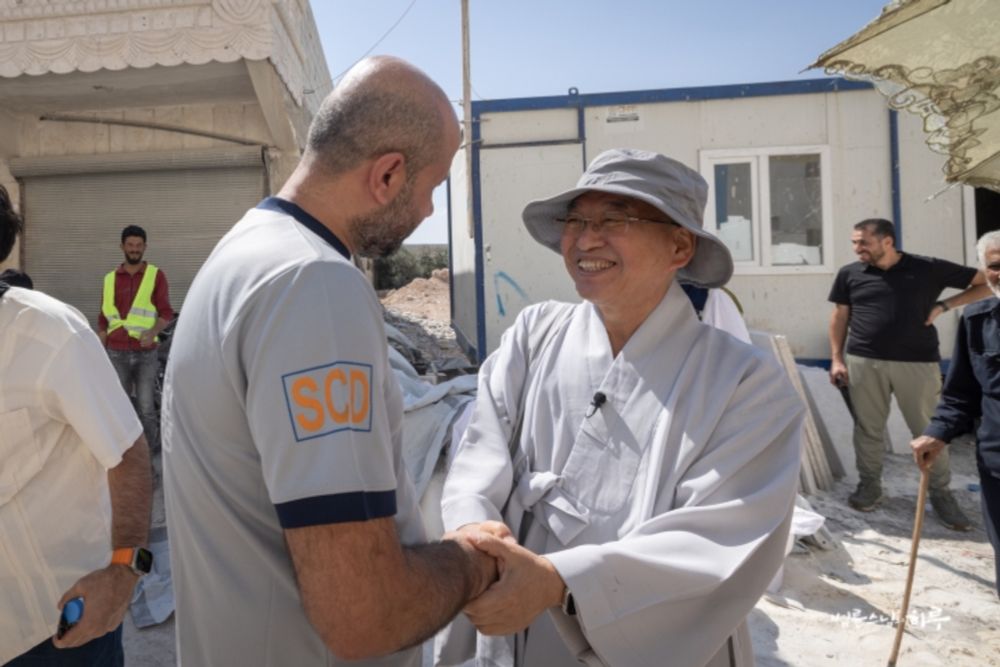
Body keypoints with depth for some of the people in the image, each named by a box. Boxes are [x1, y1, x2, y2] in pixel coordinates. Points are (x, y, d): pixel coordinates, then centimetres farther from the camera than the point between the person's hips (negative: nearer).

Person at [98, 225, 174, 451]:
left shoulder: (156, 275, 2)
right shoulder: (110, 279, 9)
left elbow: (166, 313, -4)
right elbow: (103, 320, 12)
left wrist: (152, 332, -23)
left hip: (146, 354, -2)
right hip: (117, 354, 2)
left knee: (146, 408, 0)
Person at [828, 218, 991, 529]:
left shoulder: (929, 268, -1)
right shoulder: (850, 274, 4)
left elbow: (986, 283, 7)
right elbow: (839, 316, 11)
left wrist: (943, 305, -3)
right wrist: (836, 359, 5)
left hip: (917, 362, -1)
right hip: (863, 362, 1)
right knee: (868, 428, 8)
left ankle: (940, 493, 21)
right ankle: (869, 484, 24)